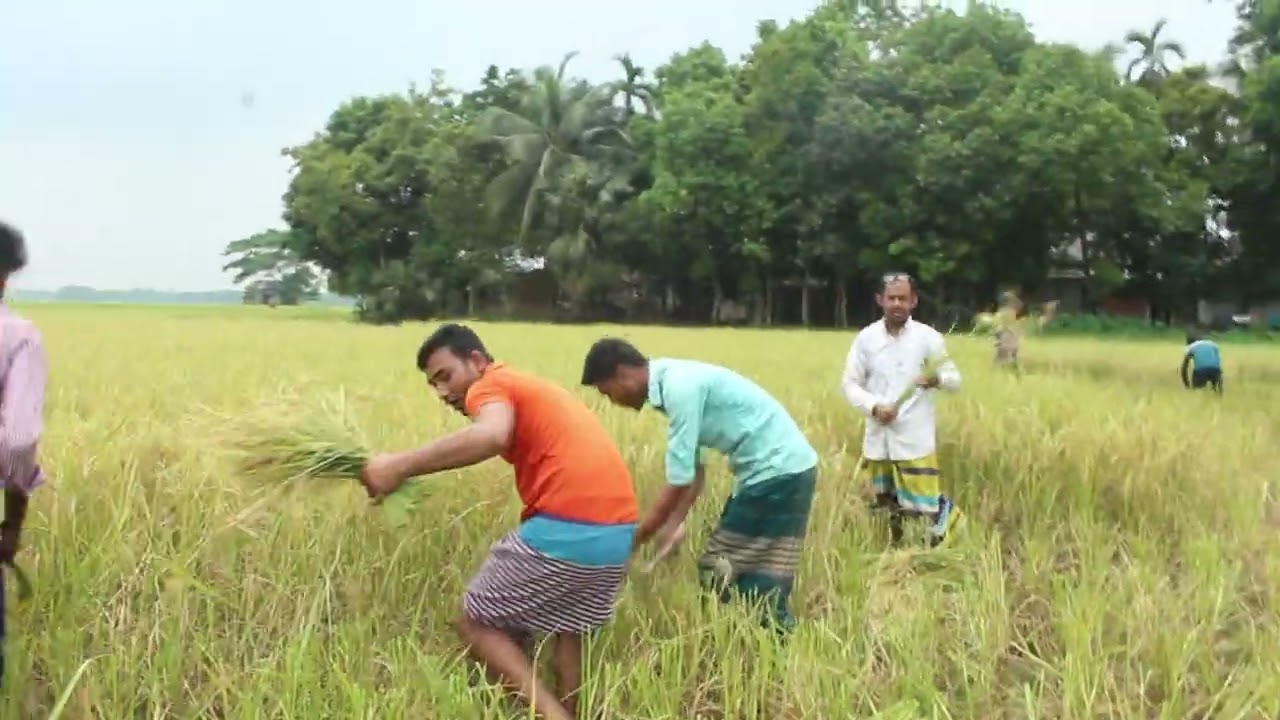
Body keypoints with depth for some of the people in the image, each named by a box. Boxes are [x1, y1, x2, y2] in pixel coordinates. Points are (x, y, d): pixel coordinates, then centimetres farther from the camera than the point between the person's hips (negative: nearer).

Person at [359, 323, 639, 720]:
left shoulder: (490, 386, 0)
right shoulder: (532, 389, 28)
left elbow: (491, 436, -24)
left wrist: (400, 466, -23)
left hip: (566, 528, -9)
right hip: (619, 530, 9)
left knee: (476, 623, 7)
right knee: (568, 627, 29)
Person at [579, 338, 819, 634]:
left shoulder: (680, 387, -21)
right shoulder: (674, 383, 8)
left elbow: (679, 482, -21)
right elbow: (693, 469, 14)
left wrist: (633, 541, -12)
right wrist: (674, 525, 7)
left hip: (780, 470, -10)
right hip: (766, 469, 10)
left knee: (761, 591, -8)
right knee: (720, 572, 12)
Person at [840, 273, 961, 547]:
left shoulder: (928, 337, -5)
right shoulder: (866, 338, 0)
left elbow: (955, 379, 0)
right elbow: (849, 383, 3)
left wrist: (938, 379, -24)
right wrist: (874, 407, -14)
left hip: (915, 437, -3)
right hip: (877, 436, 3)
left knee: (923, 502, -9)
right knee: (885, 501, 15)